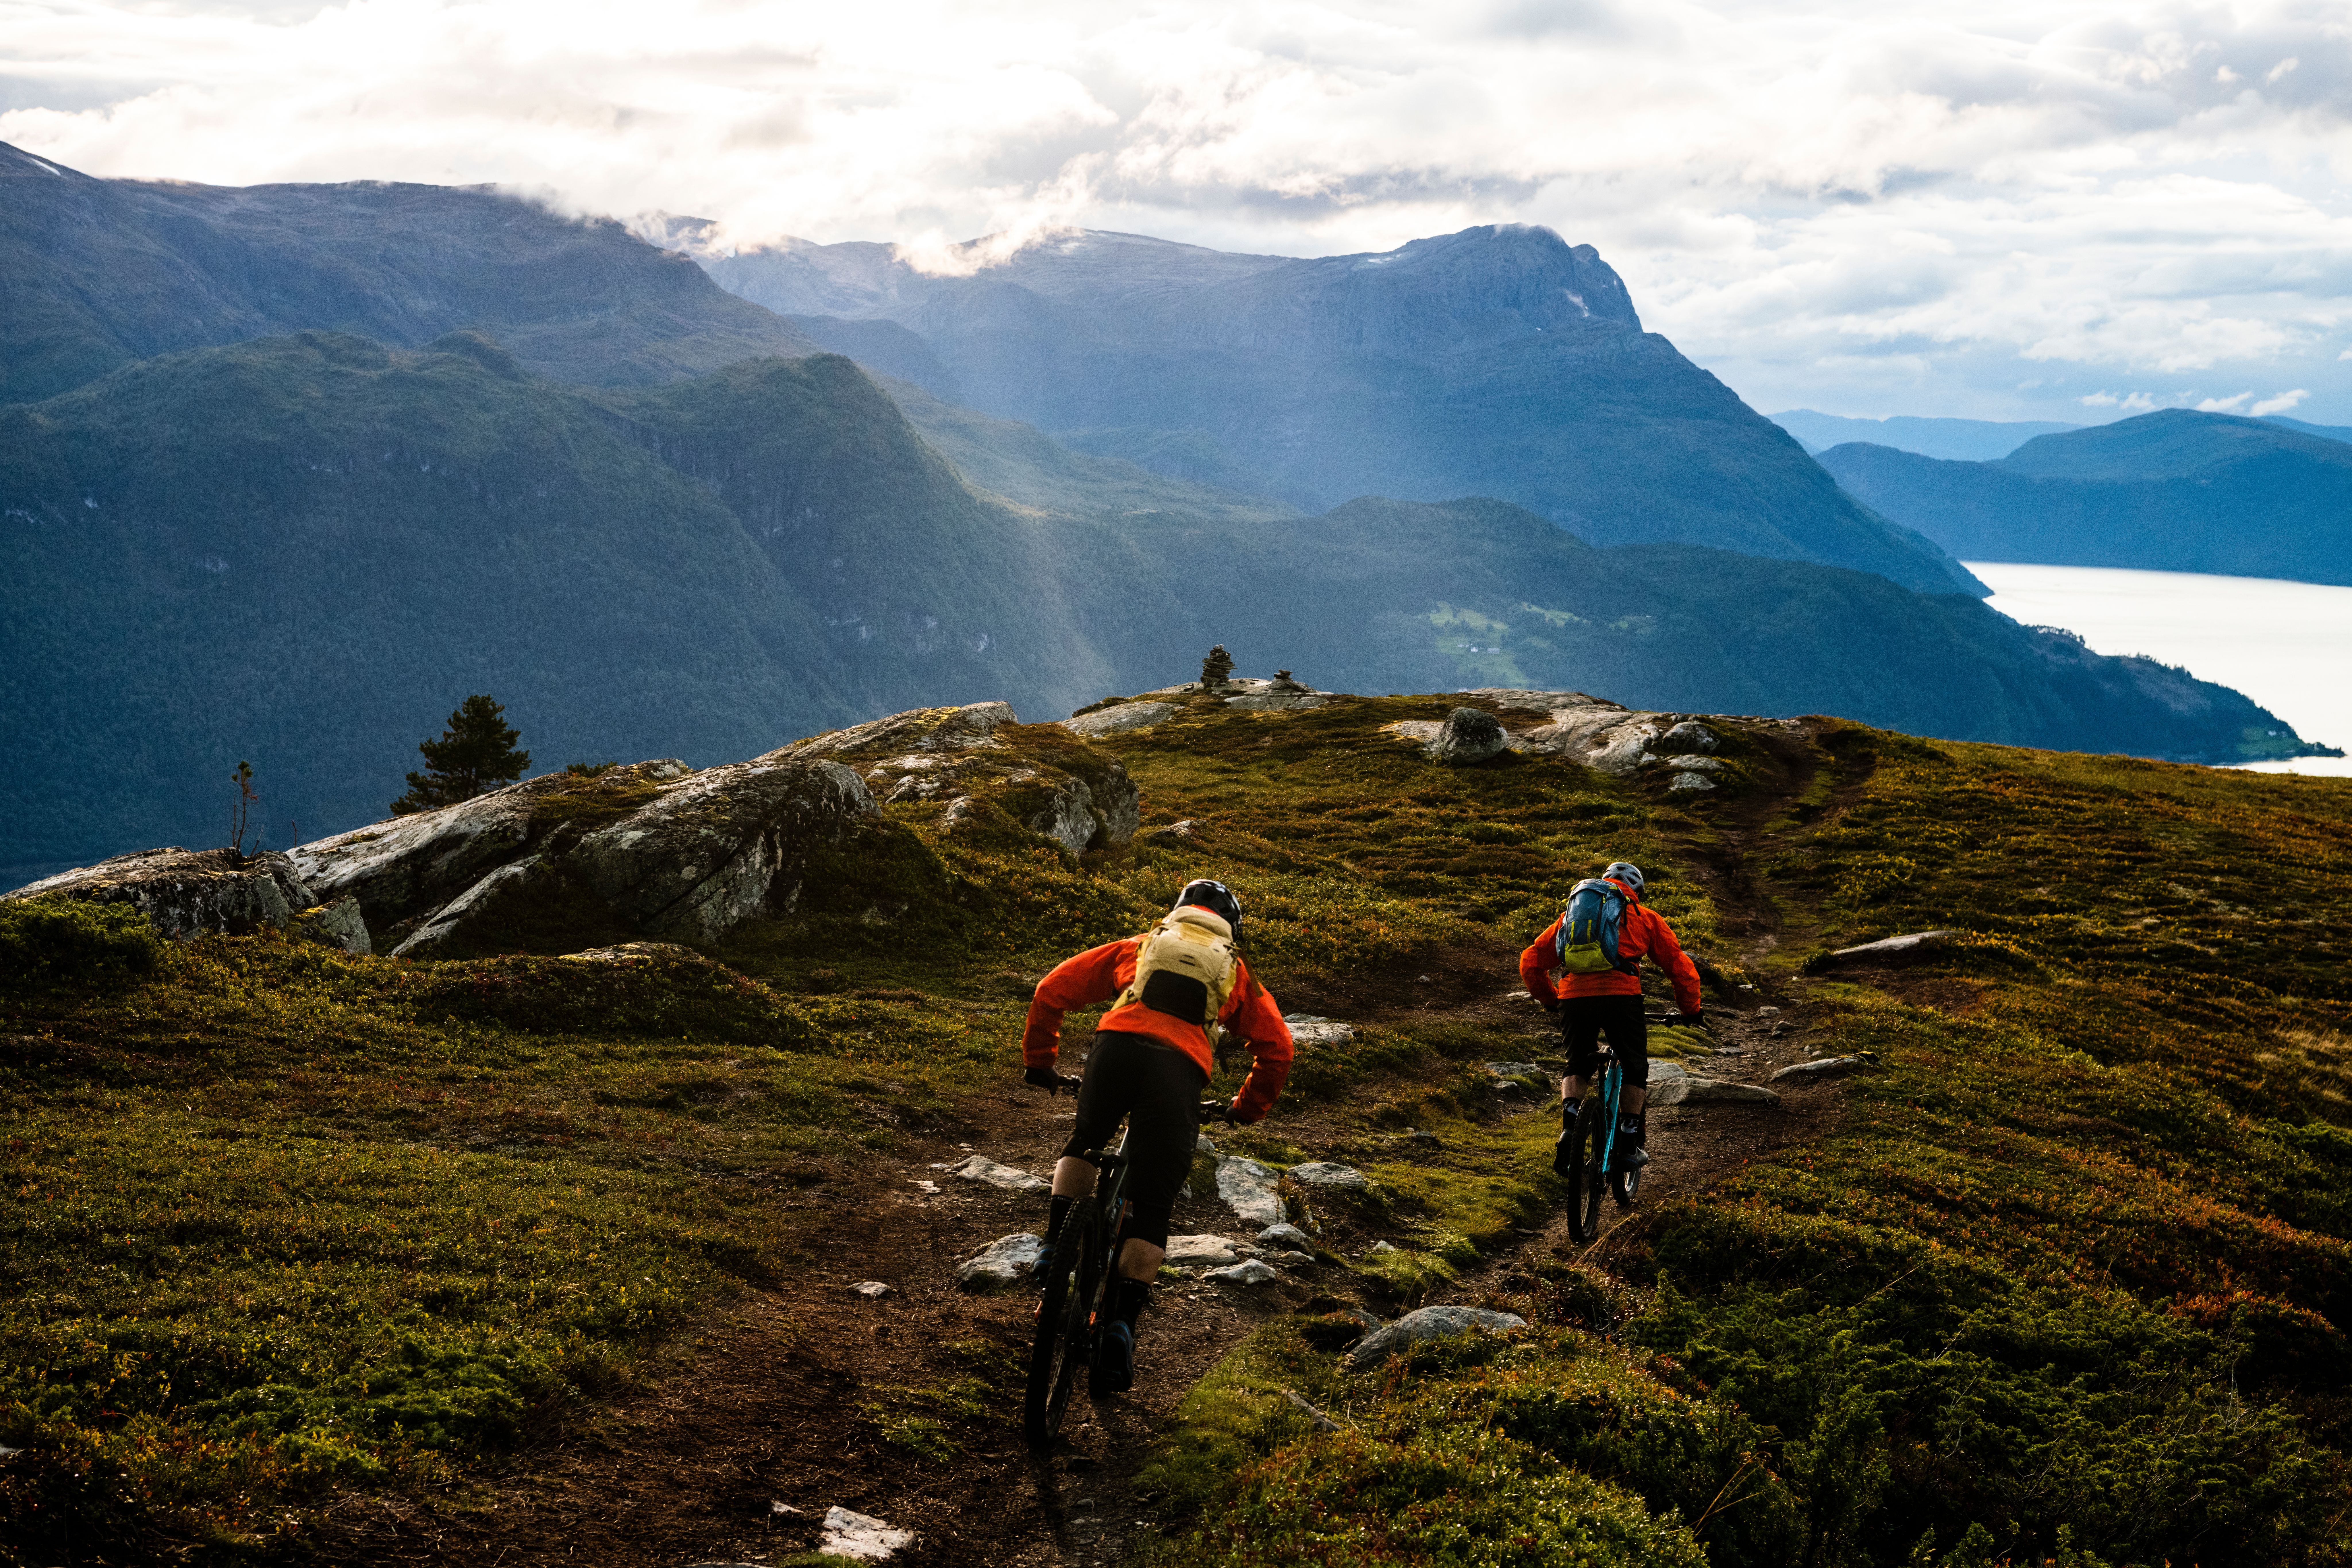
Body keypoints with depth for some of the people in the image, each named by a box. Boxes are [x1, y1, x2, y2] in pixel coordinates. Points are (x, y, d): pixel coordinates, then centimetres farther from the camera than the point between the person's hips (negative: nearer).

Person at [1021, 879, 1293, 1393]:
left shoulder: (1138, 947, 30)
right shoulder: (1235, 973, 30)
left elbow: (1053, 990, 24)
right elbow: (1277, 1048, 23)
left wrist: (1039, 1060, 33)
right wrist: (1248, 1108, 37)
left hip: (1115, 1047, 1)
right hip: (1180, 1068, -1)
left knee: (1084, 1144, 33)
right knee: (1152, 1210, 7)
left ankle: (1055, 1246, 15)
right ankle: (1121, 1325, -8)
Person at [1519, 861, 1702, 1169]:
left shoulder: (1572, 913, 28)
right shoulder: (1646, 917, 22)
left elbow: (1531, 962, 26)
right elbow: (1681, 966, 18)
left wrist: (1549, 1001, 39)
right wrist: (1691, 1010, 32)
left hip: (1573, 997, 2)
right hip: (1621, 997, -2)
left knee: (1577, 1067, 24)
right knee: (1635, 1068, 18)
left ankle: (1570, 1117, 0)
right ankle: (1630, 1141, 10)